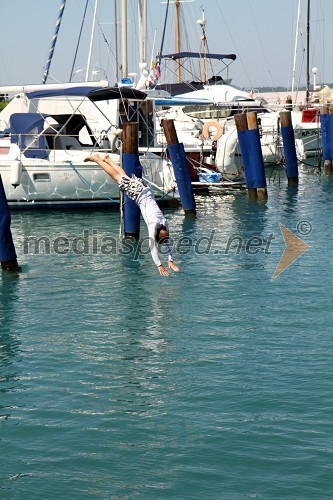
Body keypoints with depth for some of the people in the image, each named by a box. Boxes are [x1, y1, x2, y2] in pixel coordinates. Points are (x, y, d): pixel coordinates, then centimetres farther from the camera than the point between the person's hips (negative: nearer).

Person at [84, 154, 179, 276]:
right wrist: (159, 265, -35)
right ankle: (97, 159, 26)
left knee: (124, 176, 24)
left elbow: (168, 242, -5)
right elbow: (152, 246, -32)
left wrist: (171, 261, -10)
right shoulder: (154, 225, -29)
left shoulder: (164, 223, -15)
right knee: (117, 176, 12)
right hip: (137, 192, -4)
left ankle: (107, 159, 45)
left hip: (145, 190, 4)